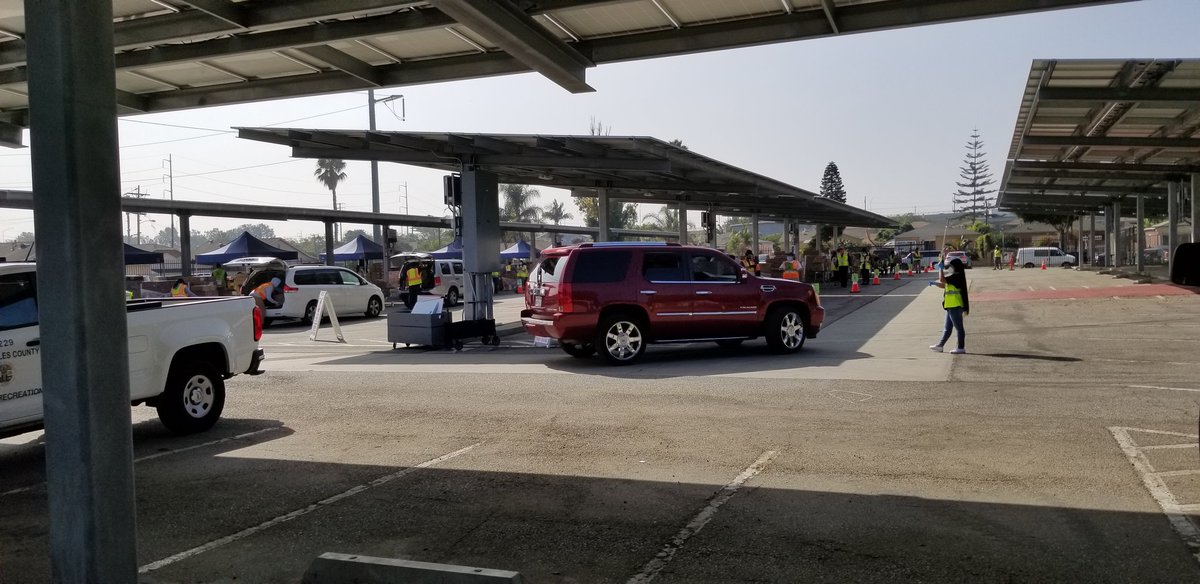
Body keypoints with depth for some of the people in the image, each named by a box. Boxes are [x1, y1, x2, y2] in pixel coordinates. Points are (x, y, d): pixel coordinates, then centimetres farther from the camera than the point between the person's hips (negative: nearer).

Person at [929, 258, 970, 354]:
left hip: (955, 306, -11)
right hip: (952, 306, 11)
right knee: (948, 328, 16)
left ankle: (961, 348, 3)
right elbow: (944, 285, 24)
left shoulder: (956, 277, -18)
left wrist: (941, 269, -16)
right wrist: (934, 283, 13)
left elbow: (942, 279, -28)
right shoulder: (955, 277, 15)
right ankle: (940, 345, 23)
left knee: (959, 327, -3)